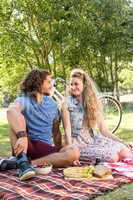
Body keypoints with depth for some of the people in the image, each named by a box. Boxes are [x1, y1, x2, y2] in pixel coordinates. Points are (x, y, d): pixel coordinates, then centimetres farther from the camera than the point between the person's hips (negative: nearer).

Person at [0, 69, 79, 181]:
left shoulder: (52, 104, 11)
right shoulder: (24, 100, -6)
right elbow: (11, 111, -31)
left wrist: (60, 154, 10)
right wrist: (22, 136, -48)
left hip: (45, 147, 4)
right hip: (25, 145, -3)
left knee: (74, 153, -24)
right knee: (16, 116, -27)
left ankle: (29, 163, -25)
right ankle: (22, 162, -35)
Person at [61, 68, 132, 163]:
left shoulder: (94, 103, 8)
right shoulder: (67, 104, -3)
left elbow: (103, 130, 7)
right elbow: (67, 131, -9)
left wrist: (121, 142, -1)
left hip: (95, 139, 5)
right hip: (79, 143, -5)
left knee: (126, 152, -17)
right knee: (112, 157, -26)